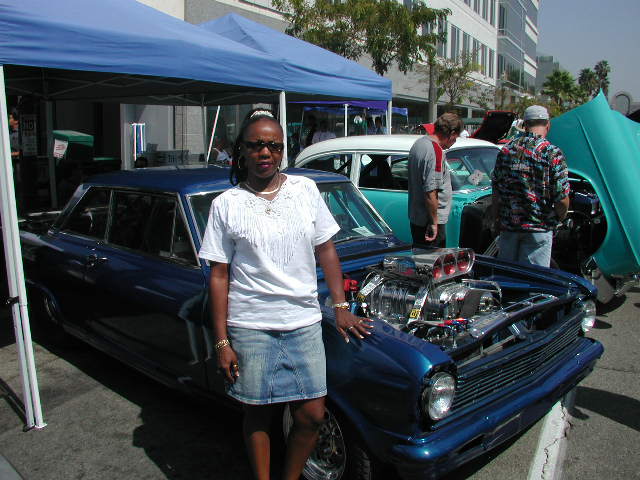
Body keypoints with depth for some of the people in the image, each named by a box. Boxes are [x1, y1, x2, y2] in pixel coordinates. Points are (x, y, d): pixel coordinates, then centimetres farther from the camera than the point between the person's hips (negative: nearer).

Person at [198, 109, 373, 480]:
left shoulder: (305, 190, 4)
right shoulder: (226, 205, -2)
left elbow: (326, 251, 8)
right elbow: (219, 276, -2)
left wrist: (341, 307, 2)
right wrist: (222, 342, -5)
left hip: (304, 322, 2)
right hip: (250, 327, -1)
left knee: (312, 415, 3)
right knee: (259, 412, 12)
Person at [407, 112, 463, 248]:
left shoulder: (419, 143, 9)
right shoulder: (435, 152, -22)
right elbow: (430, 192, -26)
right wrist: (434, 223, -20)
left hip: (415, 217, 10)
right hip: (428, 221, -10)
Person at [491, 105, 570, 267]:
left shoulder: (506, 150, 3)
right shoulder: (553, 153, -10)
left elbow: (496, 194, 7)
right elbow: (562, 199, -11)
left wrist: (496, 220, 18)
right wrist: (558, 219, 8)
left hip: (508, 225, 4)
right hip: (539, 228, -4)